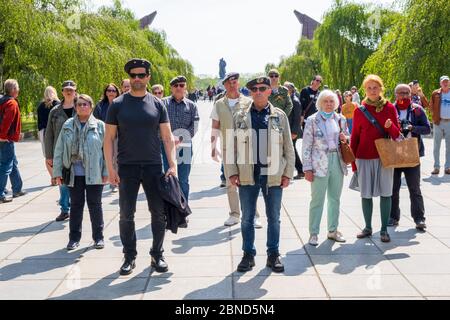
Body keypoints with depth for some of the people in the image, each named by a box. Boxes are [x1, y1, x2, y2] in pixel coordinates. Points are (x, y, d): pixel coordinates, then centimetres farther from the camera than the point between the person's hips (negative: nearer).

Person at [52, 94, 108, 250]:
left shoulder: (99, 125, 0)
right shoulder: (68, 126, 4)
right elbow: (59, 150, 5)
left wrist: (106, 171, -6)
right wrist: (57, 172, 0)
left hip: (94, 173, -2)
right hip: (74, 173, 2)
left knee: (95, 204, 7)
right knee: (76, 205, 10)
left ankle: (98, 237, 18)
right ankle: (74, 238, 20)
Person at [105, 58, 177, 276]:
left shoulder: (157, 104, 4)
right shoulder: (118, 105, 1)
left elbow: (168, 138, 4)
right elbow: (109, 138, 1)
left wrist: (172, 165, -6)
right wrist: (110, 168, -6)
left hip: (154, 167, 1)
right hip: (127, 168, -1)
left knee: (159, 213, 4)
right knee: (126, 214, 5)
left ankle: (157, 255, 19)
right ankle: (129, 256, 19)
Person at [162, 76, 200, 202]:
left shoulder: (191, 105, 9)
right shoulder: (163, 103, 6)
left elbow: (194, 127, 0)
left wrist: (180, 139, -12)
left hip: (185, 146, 1)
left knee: (183, 180, 5)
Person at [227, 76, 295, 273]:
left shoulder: (280, 116, 5)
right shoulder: (240, 116, 5)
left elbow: (288, 147, 6)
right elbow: (232, 146, 5)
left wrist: (288, 173, 0)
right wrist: (232, 172, -2)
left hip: (273, 175, 0)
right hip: (247, 175, 0)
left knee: (273, 218, 9)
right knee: (247, 218, 8)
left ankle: (273, 255, 22)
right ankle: (248, 255, 20)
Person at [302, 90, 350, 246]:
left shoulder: (340, 119, 8)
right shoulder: (312, 120, -4)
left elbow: (348, 138, 20)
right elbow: (306, 146, -6)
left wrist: (345, 138, -5)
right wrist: (307, 168, -10)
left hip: (337, 162, 5)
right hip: (319, 164, -5)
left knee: (335, 198, 13)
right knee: (317, 200, -2)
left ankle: (333, 230, 25)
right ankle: (313, 233, 7)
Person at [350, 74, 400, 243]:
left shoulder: (390, 108, 2)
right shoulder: (360, 110, 2)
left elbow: (397, 134, 5)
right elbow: (355, 136, 6)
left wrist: (391, 126, -18)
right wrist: (353, 161, 4)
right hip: (364, 157, 0)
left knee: (385, 193, 1)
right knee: (366, 194, 4)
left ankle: (384, 229, 10)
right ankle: (368, 227, 17)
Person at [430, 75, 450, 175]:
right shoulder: (435, 94, 2)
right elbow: (431, 106, 5)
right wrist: (434, 116, -3)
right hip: (438, 122, -1)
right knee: (436, 146, 3)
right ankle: (436, 167, 9)